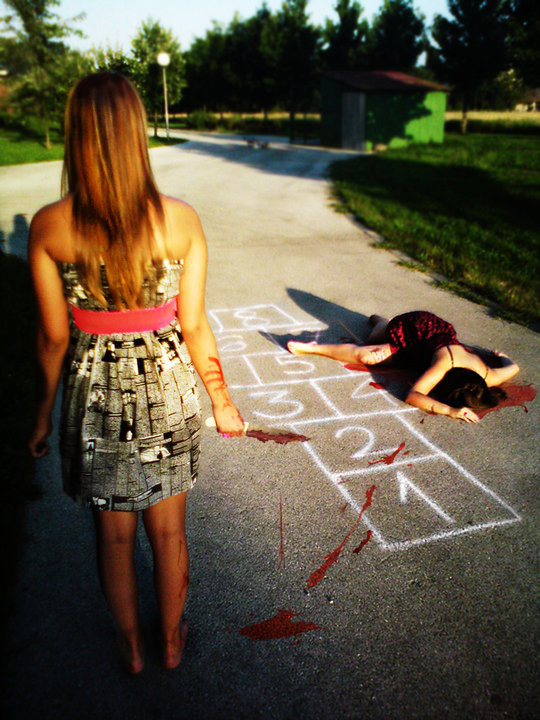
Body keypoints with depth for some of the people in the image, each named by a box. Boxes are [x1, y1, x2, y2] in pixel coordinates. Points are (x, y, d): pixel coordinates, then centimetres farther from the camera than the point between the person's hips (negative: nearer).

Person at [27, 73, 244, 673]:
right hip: (167, 388, 1)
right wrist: (222, 400, 6)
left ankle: (132, 646, 46)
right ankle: (171, 641, 45)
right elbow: (193, 326, -8)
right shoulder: (180, 220, -12)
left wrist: (42, 414, 9)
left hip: (95, 395, 0)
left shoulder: (49, 227, -12)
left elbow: (53, 337, -7)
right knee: (168, 532, 21)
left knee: (113, 534, 22)